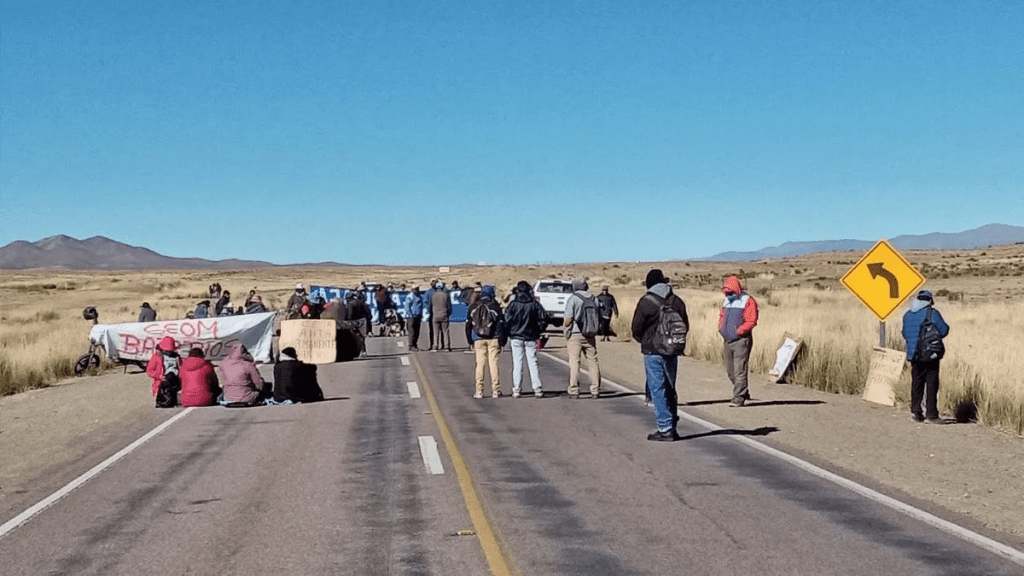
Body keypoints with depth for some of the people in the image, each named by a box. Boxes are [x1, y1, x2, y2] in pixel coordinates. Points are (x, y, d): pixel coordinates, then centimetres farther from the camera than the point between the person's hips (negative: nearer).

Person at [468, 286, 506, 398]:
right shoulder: (495, 306, -2)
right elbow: (501, 323, -4)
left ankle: (479, 391, 2)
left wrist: (470, 341, 17)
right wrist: (502, 340, -1)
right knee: (494, 363, -1)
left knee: (480, 364, 3)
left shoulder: (473, 307, 8)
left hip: (478, 340, 2)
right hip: (493, 339, -2)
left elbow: (468, 324, 12)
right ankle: (495, 391, -1)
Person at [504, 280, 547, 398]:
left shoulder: (513, 304, -6)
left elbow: (507, 320, -8)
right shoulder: (534, 304, -1)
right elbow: (544, 318, -2)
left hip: (516, 337, -1)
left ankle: (516, 389, 0)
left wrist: (509, 332, 9)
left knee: (517, 363, 3)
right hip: (531, 338, 1)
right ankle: (537, 389, 1)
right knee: (533, 363, 5)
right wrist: (538, 331, 10)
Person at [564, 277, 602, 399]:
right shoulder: (593, 299, 10)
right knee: (593, 362, 8)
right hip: (590, 335, 4)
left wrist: (566, 332, 3)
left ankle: (574, 390, -6)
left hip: (575, 334, -4)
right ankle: (595, 390, 8)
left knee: (574, 362, -3)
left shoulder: (572, 299, -6)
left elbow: (568, 319, -11)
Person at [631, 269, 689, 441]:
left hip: (652, 352, -5)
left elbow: (636, 329, -6)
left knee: (657, 390, -2)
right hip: (672, 351, 5)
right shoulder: (677, 301, 4)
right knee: (670, 389, 15)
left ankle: (665, 429, -5)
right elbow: (685, 325, 10)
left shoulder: (645, 302, -9)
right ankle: (671, 427, 18)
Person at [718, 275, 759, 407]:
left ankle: (738, 398, -9)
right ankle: (744, 393, 28)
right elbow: (722, 316, 27)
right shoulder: (726, 301, 16)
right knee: (730, 371, 12)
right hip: (728, 341, 8)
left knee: (739, 371, -10)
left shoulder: (748, 301, -7)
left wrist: (738, 332, -17)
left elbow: (751, 321, -14)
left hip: (741, 340, -8)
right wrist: (721, 328, 9)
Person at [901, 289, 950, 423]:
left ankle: (916, 413, 10)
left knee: (916, 384, 11)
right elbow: (943, 331, -9)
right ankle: (931, 414, -2)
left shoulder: (907, 315, 9)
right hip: (930, 355, -5)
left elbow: (905, 334, 17)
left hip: (914, 355, 5)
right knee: (931, 384, 0)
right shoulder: (932, 313, -9)